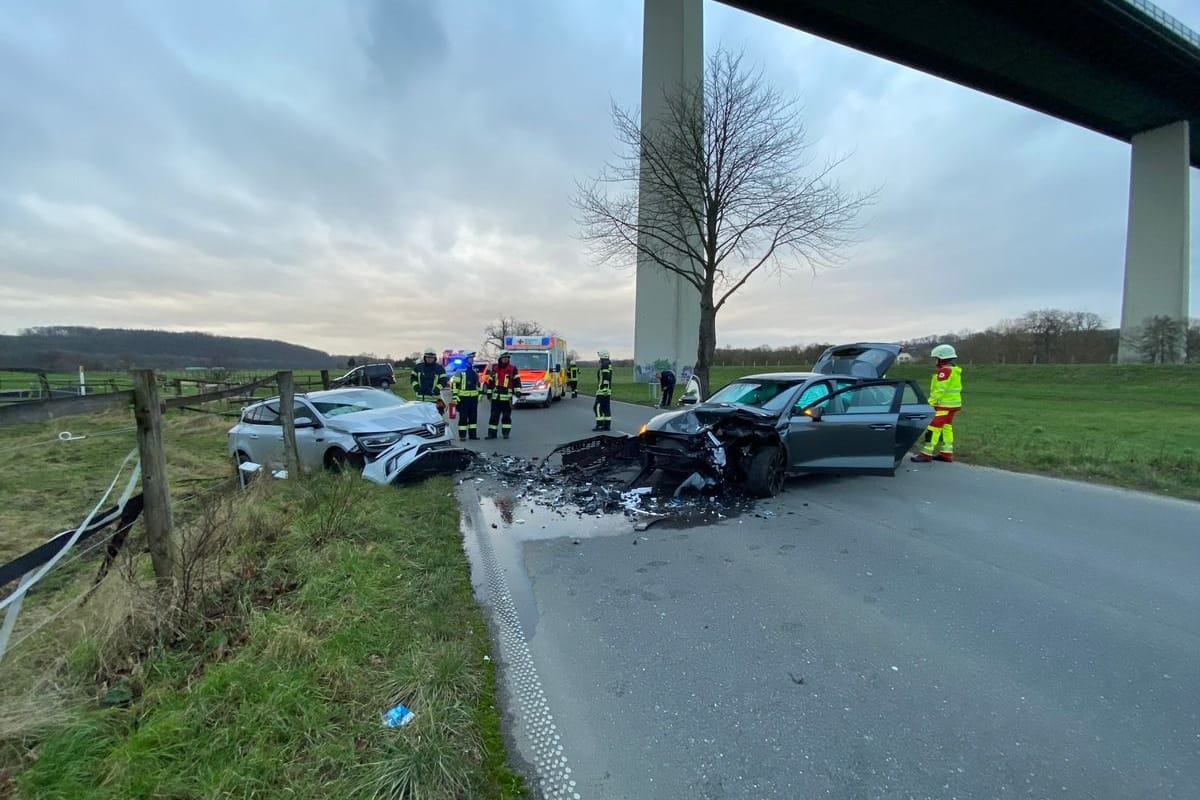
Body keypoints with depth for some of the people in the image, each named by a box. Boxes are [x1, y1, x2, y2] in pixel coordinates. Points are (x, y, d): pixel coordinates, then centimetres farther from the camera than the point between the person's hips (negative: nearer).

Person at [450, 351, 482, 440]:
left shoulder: (475, 372, 15)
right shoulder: (460, 371, -6)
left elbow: (478, 384, 24)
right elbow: (454, 384, -9)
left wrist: (479, 395, 18)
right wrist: (455, 396, -15)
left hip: (474, 398, 6)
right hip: (463, 398, -6)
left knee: (473, 416, 10)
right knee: (463, 417, -2)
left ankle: (473, 434, 18)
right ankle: (462, 435, 2)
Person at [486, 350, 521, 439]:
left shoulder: (512, 369, 1)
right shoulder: (495, 369, 12)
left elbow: (517, 380, -1)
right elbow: (490, 381, 17)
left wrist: (518, 391, -11)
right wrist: (489, 392, 14)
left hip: (507, 396, -3)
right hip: (495, 396, 3)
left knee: (506, 415, 3)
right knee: (493, 415, 4)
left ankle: (506, 432, 12)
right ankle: (492, 433, 9)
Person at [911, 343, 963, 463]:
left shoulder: (945, 370, -16)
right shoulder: (955, 370, 15)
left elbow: (940, 389, -21)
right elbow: (951, 388, 16)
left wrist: (930, 402, -19)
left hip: (944, 405, -10)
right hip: (953, 404, 10)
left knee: (933, 428, -9)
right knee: (947, 428, 13)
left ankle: (927, 453, -9)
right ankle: (947, 453, 16)